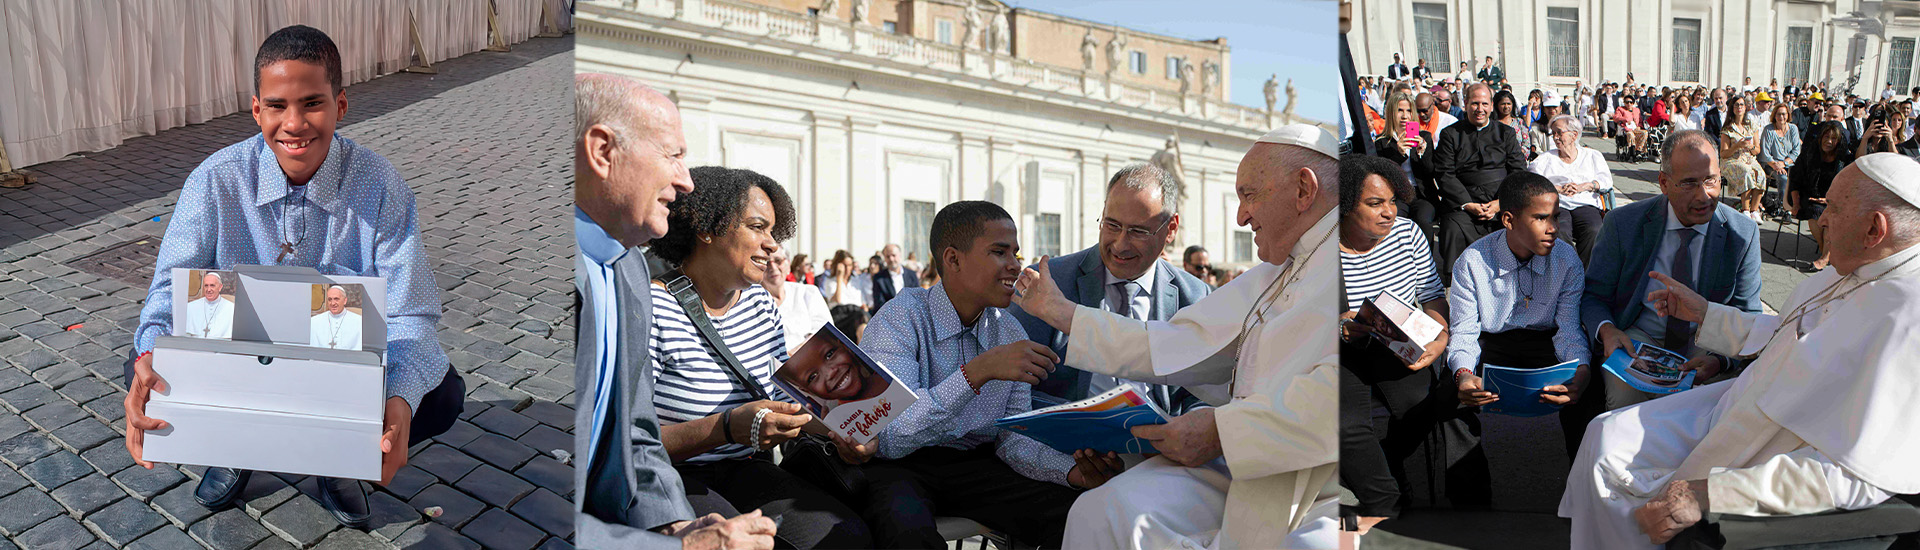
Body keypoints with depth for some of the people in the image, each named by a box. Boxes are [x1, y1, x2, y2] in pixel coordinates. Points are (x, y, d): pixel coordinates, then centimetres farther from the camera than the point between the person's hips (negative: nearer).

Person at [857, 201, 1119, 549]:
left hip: (975, 465, 5)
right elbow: (889, 439, -27)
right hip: (899, 467, -4)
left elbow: (1012, 439, 2)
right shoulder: (900, 321, -16)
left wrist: (1072, 470, -19)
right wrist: (977, 371, -34)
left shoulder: (1011, 333, 3)